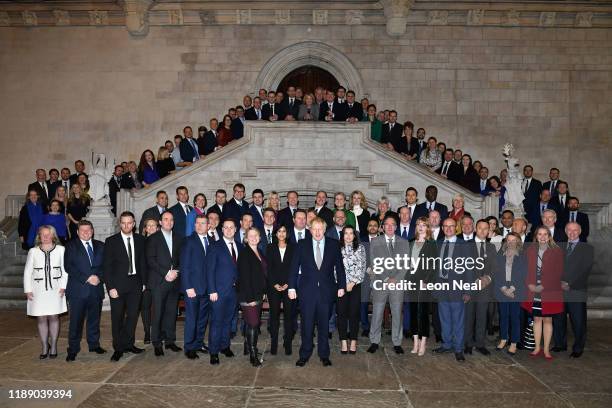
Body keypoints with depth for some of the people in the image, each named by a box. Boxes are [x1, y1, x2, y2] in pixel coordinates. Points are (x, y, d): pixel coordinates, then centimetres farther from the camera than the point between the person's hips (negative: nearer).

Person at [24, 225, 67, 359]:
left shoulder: (61, 250, 0)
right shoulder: (33, 251, 4)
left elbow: (65, 270, 1)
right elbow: (27, 272, 7)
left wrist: (63, 286, -6)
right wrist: (27, 290, 1)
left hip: (55, 289, -1)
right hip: (38, 290, 1)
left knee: (53, 317, 0)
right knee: (41, 319, 3)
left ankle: (53, 347, 10)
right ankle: (45, 348, 13)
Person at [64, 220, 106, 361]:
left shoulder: (100, 246, 12)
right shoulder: (70, 246, 2)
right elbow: (68, 266, -7)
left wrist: (99, 277, -11)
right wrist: (87, 278, -14)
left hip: (96, 289, 3)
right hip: (78, 289, -3)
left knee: (94, 319, 12)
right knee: (76, 321, -1)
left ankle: (94, 344, 25)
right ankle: (73, 349, 9)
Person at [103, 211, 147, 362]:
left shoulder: (140, 240, 5)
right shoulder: (111, 241, -4)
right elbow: (107, 266, -6)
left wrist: (143, 281, 6)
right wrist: (110, 287, -12)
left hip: (135, 283, 3)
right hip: (118, 284, -3)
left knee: (133, 315, 9)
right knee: (117, 317, 5)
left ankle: (128, 344, 24)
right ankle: (118, 348, 17)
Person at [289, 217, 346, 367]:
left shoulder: (333, 245, 3)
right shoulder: (302, 245, 1)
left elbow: (339, 267, 6)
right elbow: (294, 267, 1)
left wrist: (341, 286, 3)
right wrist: (292, 287, -3)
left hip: (326, 291, 1)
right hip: (307, 291, -1)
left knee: (324, 324, 10)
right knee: (307, 324, 5)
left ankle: (324, 355, 23)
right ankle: (304, 355, 19)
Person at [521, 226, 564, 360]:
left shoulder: (557, 252, -3)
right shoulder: (530, 251, 5)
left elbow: (558, 273, -7)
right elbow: (526, 270, 6)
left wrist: (543, 286, -13)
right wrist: (530, 284, -9)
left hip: (549, 292, -2)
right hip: (534, 292, 2)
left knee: (547, 320, 5)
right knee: (537, 319, 9)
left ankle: (546, 349, 15)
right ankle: (537, 348, 19)